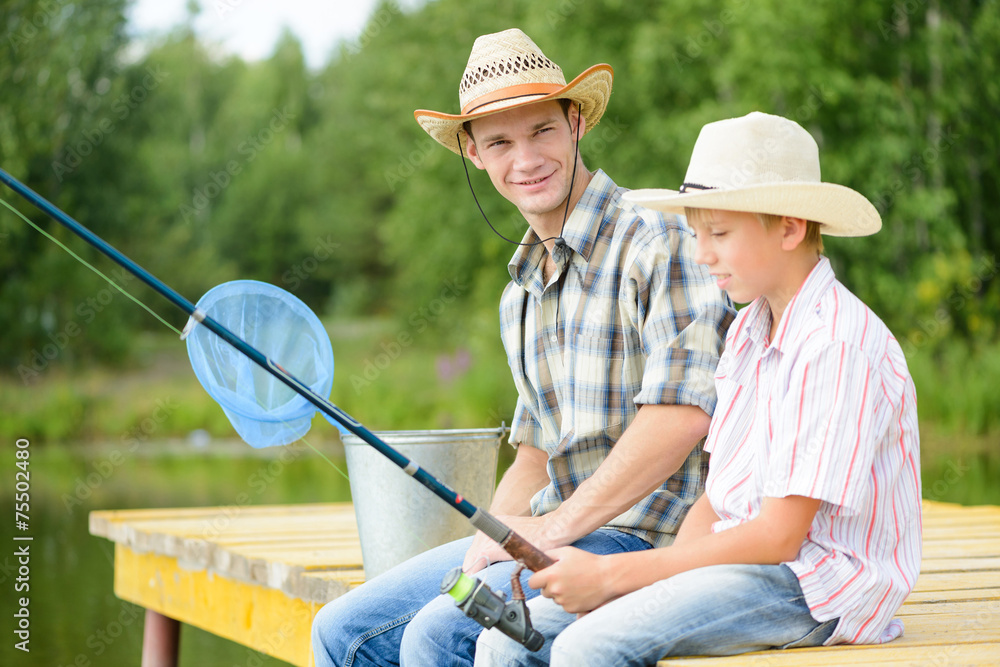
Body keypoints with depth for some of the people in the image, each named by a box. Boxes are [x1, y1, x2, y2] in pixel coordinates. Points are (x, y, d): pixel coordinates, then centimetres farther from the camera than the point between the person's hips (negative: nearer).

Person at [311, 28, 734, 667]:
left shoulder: (658, 241, -11)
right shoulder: (521, 290, 18)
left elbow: (683, 412, -22)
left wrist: (557, 526, -18)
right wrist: (483, 548, 5)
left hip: (646, 539, -8)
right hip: (556, 539, 9)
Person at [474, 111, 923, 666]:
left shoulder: (838, 345, -16)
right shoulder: (746, 331, 14)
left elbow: (779, 536, -19)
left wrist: (611, 574, -16)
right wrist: (664, 572, -6)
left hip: (816, 586, -8)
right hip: (740, 560, 8)